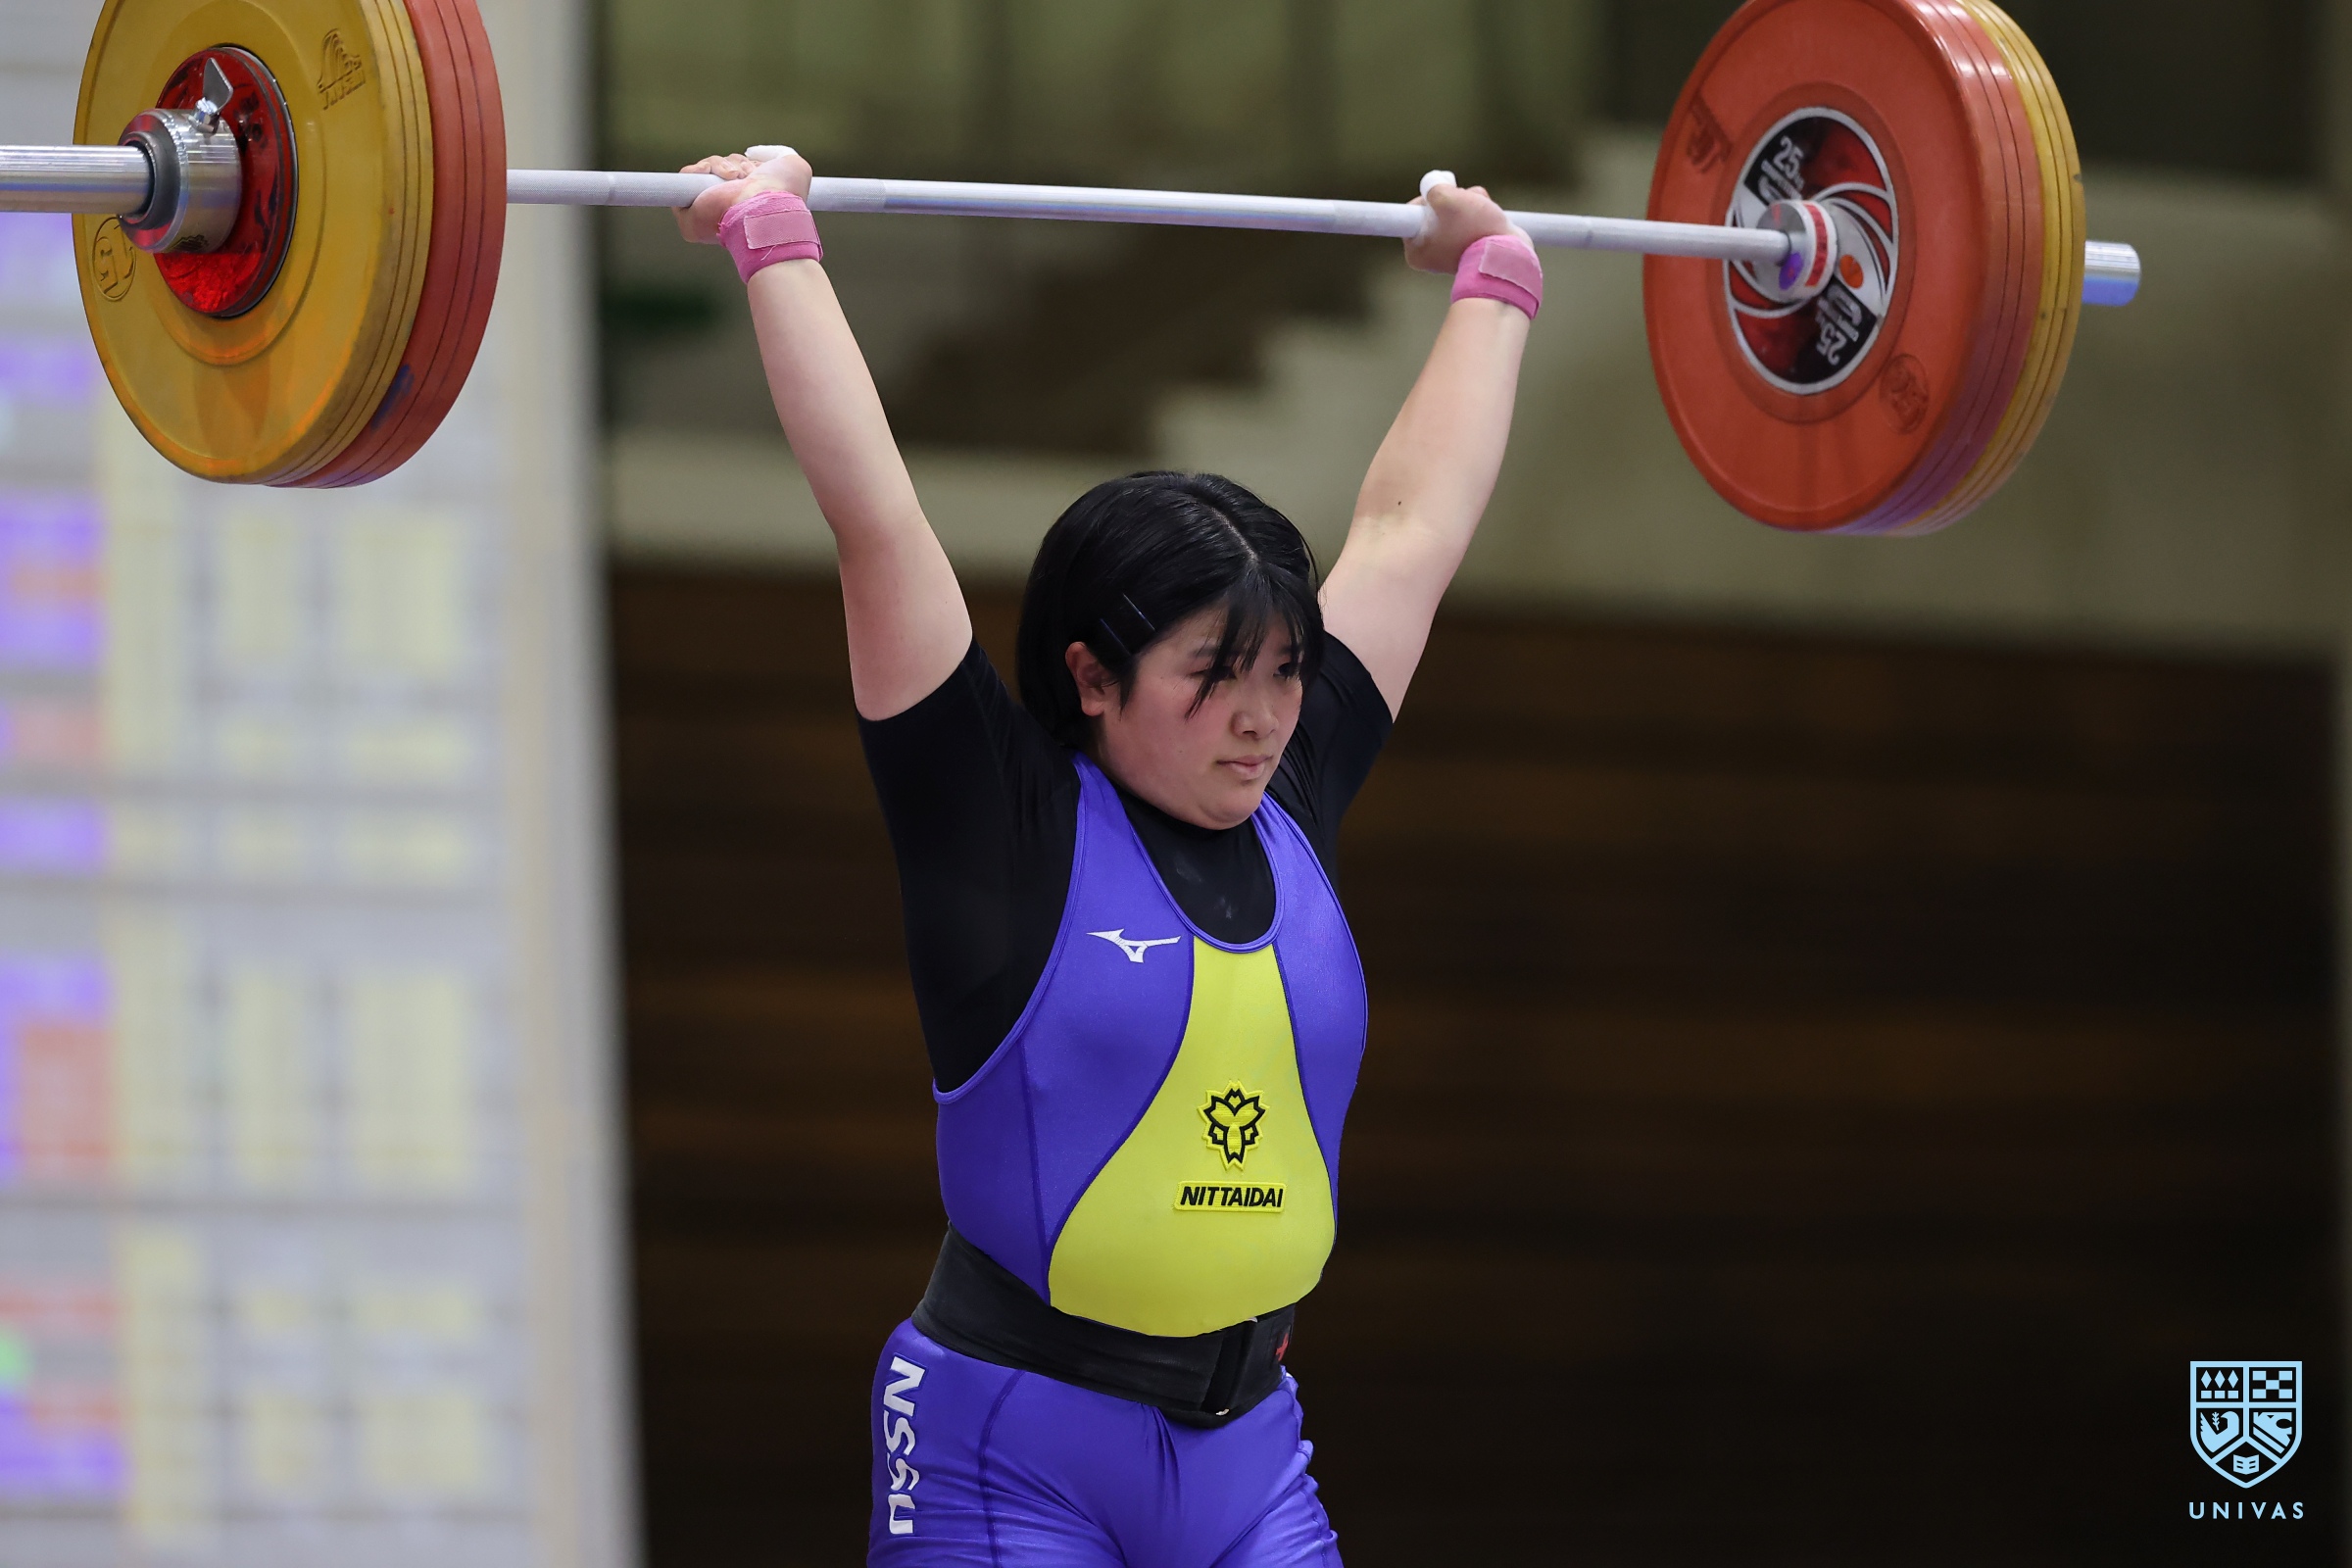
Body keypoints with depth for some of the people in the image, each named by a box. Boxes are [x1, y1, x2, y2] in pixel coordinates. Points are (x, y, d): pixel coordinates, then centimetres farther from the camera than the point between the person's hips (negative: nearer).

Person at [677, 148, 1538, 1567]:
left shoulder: (1295, 807, 8)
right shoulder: (1008, 824, -5)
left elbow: (1414, 523, 18)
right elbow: (876, 514, -8)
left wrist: (1494, 278, 25)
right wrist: (775, 240, -6)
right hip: (1009, 1450, -5)